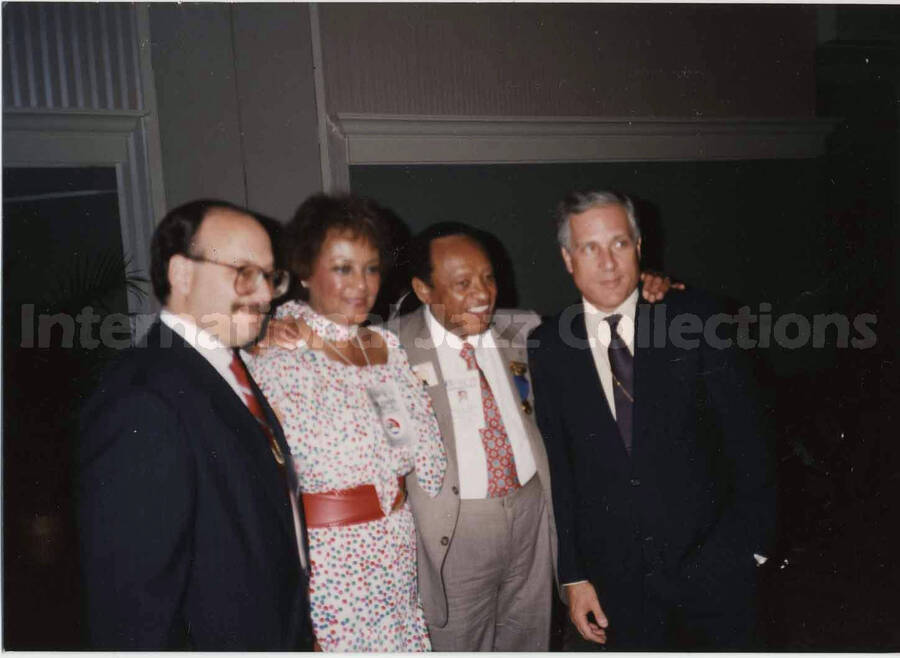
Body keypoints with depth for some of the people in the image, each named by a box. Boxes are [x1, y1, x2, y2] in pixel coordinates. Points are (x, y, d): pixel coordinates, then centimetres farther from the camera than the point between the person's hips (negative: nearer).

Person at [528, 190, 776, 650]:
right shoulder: (548, 349, -4)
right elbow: (556, 469, -1)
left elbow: (745, 434, -4)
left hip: (715, 560, 0)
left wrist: (750, 539, -6)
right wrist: (573, 575, 0)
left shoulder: (692, 318, -7)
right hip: (619, 576, 1)